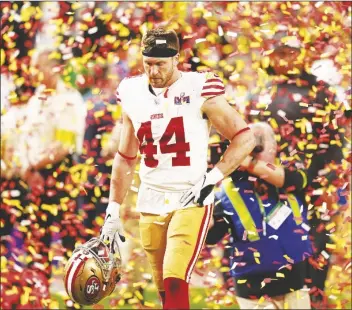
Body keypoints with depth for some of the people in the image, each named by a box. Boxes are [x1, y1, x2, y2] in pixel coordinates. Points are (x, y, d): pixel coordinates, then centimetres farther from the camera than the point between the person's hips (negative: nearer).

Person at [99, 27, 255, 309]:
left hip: (191, 201, -5)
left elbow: (245, 138, -5)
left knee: (175, 282, -20)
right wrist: (113, 212, 14)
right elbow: (126, 159, 16)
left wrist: (213, 178, -15)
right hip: (151, 202, 5)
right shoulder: (133, 95, 6)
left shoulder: (199, 91, -8)